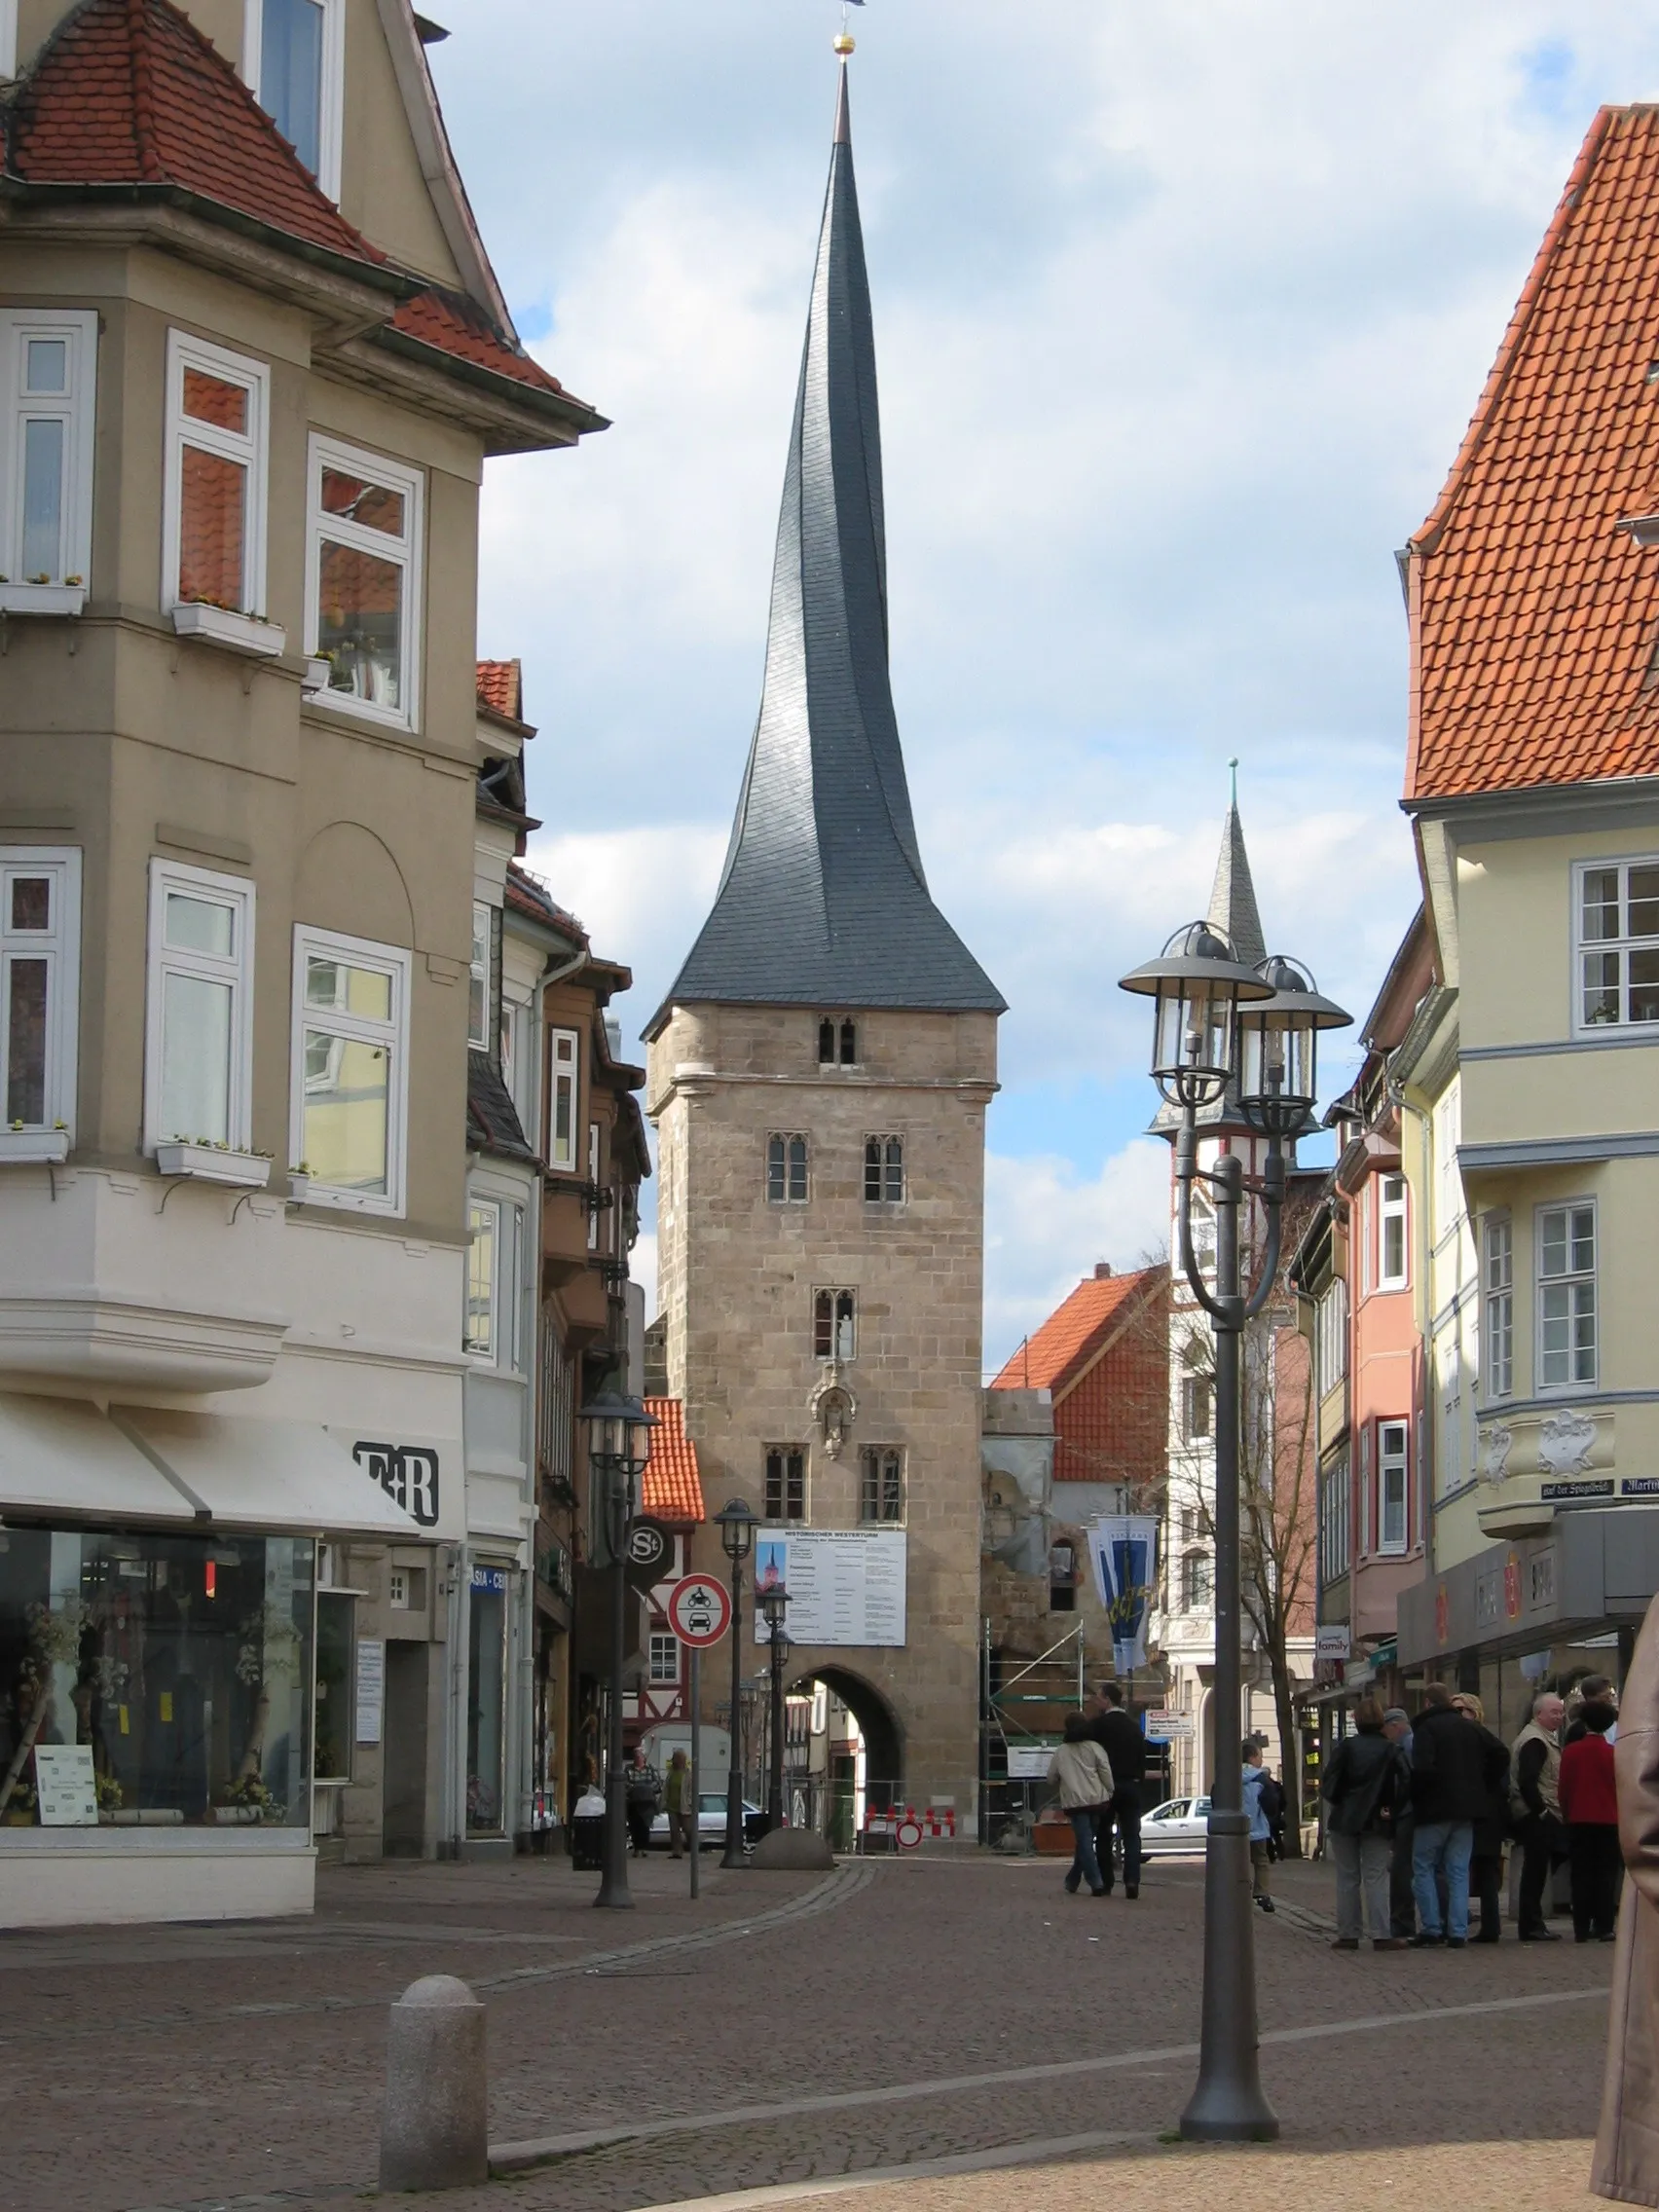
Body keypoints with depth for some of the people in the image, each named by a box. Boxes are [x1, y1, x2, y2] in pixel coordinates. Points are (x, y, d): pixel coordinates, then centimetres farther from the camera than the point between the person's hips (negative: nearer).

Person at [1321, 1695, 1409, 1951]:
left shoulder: (1346, 1747, -5)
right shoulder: (1391, 1750, -2)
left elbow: (1329, 1784, -10)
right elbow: (1406, 1781, -14)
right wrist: (1392, 1809, -5)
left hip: (1344, 1821, 0)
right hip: (1377, 1824, 0)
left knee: (1347, 1879, 7)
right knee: (1376, 1877, 0)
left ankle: (1348, 1935, 6)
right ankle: (1381, 1935, -8)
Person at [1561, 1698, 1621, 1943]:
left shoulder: (1570, 1751, -3)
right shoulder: (1613, 1753, -6)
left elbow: (1564, 1786, 0)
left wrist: (1567, 1815, 11)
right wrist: (1619, 1815, 13)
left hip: (1578, 1821, 1)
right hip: (1608, 1821, -1)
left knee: (1581, 1875, 5)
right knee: (1606, 1875, 2)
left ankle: (1581, 1929, 2)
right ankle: (1603, 1927, -4)